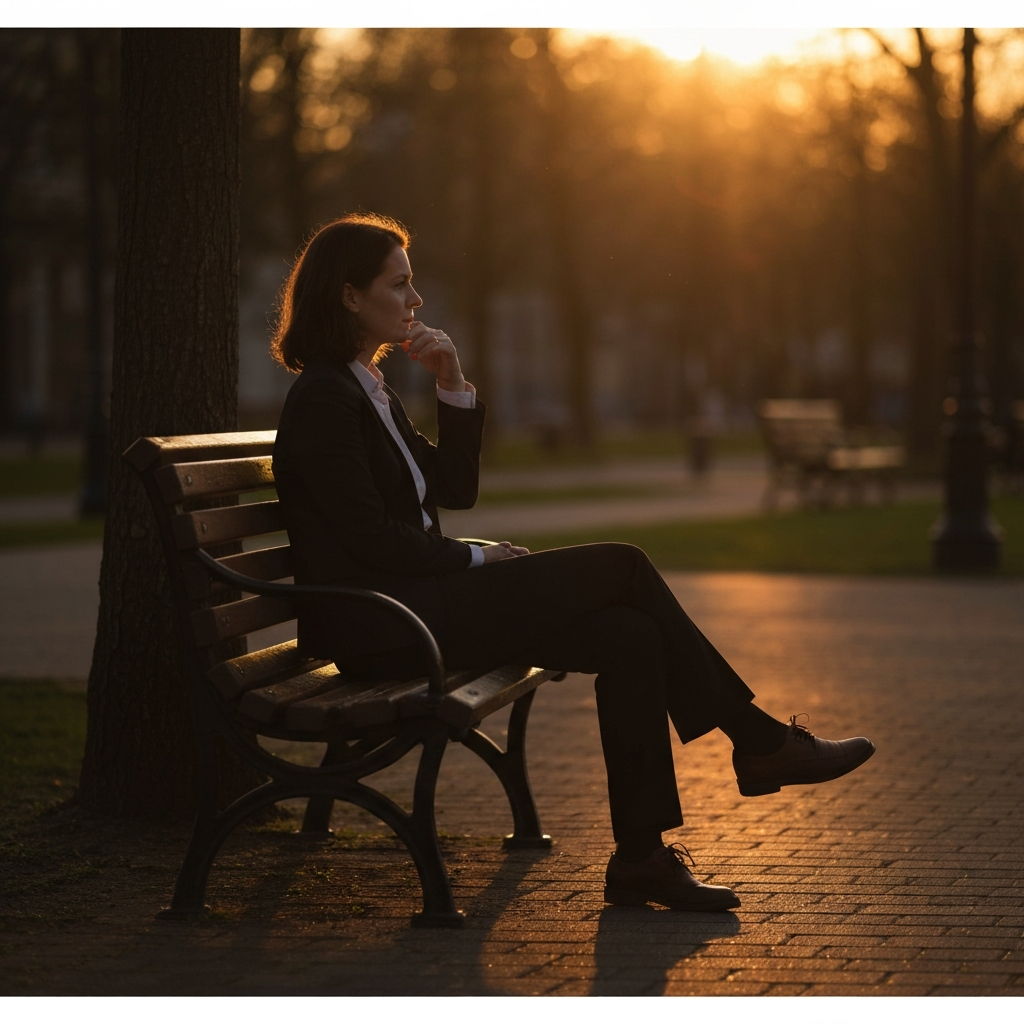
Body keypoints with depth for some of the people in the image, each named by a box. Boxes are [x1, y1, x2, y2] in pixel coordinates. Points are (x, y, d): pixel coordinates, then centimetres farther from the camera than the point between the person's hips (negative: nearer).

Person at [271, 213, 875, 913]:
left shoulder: (368, 388, 19)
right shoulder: (323, 399, -11)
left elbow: (456, 489, 17)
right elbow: (372, 540, -17)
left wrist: (454, 388, 6)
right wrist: (477, 558, -6)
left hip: (422, 604, 10)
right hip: (382, 631, -10)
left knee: (630, 635, -9)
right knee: (623, 569, -13)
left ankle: (642, 855, -10)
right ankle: (760, 740, -2)